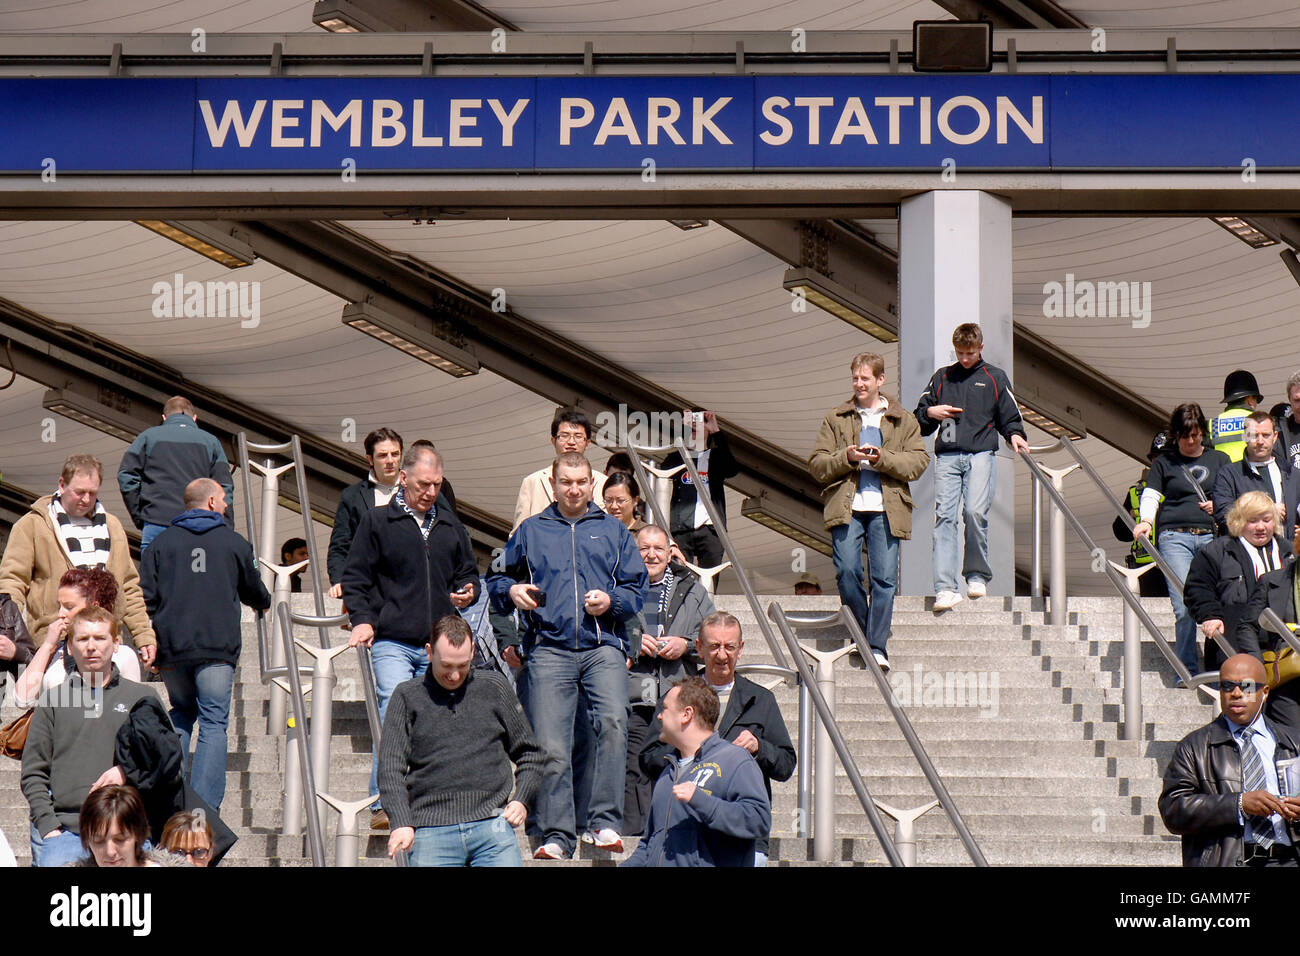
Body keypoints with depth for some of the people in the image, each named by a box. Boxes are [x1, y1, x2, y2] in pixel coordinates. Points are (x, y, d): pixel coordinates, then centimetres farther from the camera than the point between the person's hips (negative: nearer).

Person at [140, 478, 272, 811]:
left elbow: (147, 596, 2)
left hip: (172, 648, 3)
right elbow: (255, 592, 20)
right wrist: (264, 602, 43)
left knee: (181, 714, 21)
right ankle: (204, 806, -13)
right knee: (214, 724, -3)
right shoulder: (233, 542, 7)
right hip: (217, 648, -3)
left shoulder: (162, 542, 9)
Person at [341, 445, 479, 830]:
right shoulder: (377, 521, 6)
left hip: (439, 647, 4)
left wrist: (466, 593, 7)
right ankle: (383, 803, -16)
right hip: (391, 642, -4)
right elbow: (355, 577, 5)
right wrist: (362, 618, -9)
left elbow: (468, 573, 29)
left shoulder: (450, 525, 18)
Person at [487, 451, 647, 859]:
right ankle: (557, 834, 0)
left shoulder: (612, 530, 18)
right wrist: (511, 590, 2)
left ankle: (605, 823, -25)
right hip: (549, 649, 1)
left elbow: (636, 589, 14)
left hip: (603, 646, -1)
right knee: (551, 746, -7)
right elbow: (496, 578, 24)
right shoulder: (531, 531, 19)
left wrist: (611, 601, -6)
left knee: (613, 721, -26)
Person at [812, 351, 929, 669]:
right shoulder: (836, 418, 15)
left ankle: (877, 646, -3)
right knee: (846, 572, -12)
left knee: (885, 578, -7)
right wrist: (847, 458, -9)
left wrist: (882, 459, -11)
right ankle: (861, 634, 10)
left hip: (885, 509, 0)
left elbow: (919, 460, 4)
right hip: (846, 507, 0)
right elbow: (816, 464, 9)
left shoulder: (903, 420, 14)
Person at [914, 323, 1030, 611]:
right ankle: (945, 588, -15)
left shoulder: (995, 378, 17)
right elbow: (919, 417, 24)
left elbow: (1010, 417, 17)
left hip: (981, 454, -2)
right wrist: (931, 412, 3)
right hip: (947, 456, 2)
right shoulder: (941, 377, 22)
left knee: (975, 512, -19)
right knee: (944, 516, -11)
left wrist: (1015, 435, -4)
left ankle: (977, 576, -1)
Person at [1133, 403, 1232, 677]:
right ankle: (1187, 671, -7)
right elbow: (1150, 496, 7)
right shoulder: (1164, 462, 15)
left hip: (1211, 537, 1)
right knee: (1184, 607, -12)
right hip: (1174, 537, -1)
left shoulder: (1219, 460, 19)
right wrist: (1146, 520, -13)